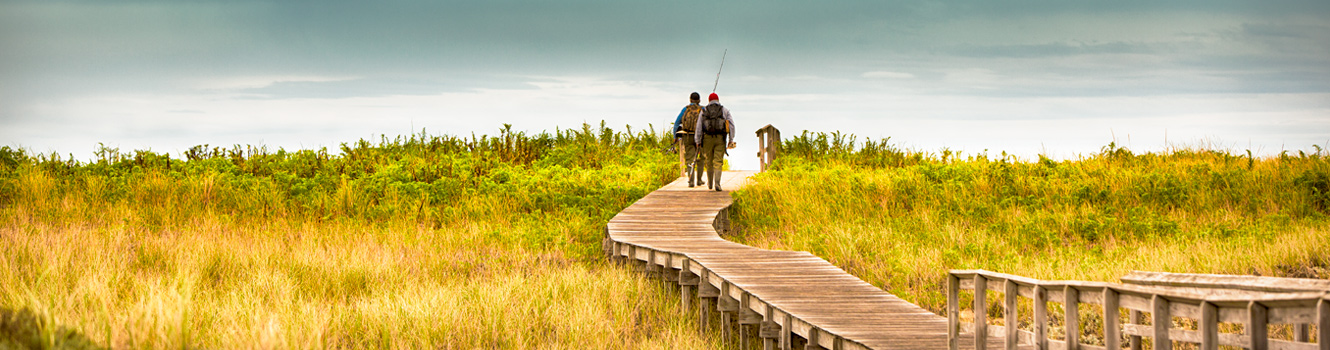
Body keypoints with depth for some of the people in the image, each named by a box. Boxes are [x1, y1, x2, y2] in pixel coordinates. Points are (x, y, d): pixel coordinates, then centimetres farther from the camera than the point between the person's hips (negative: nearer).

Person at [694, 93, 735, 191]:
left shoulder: (704, 111, 8)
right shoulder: (724, 110, 8)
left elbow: (698, 126, 0)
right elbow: (731, 125, 0)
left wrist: (698, 141, -1)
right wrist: (731, 140, 1)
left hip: (707, 139, 1)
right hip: (720, 139, -1)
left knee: (709, 161, 16)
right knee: (718, 162, -4)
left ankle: (710, 183, 29)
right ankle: (717, 183, -20)